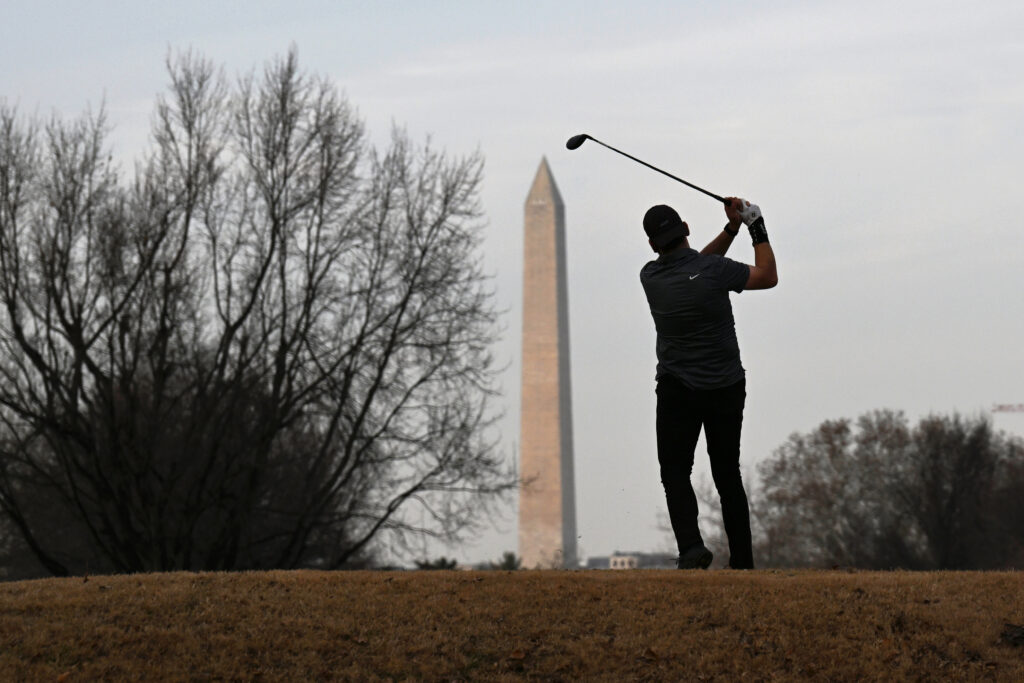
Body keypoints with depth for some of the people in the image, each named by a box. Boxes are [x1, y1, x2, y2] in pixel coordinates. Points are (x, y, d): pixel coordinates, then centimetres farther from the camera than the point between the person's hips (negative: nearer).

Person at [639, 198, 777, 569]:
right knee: (728, 475, 10)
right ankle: (742, 562, 10)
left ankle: (691, 545, -21)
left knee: (675, 472, 2)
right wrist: (756, 227, 7)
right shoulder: (714, 269, -13)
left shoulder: (650, 276, -4)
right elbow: (768, 276, 1)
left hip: (677, 389, 0)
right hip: (727, 386, 0)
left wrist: (731, 229, 7)